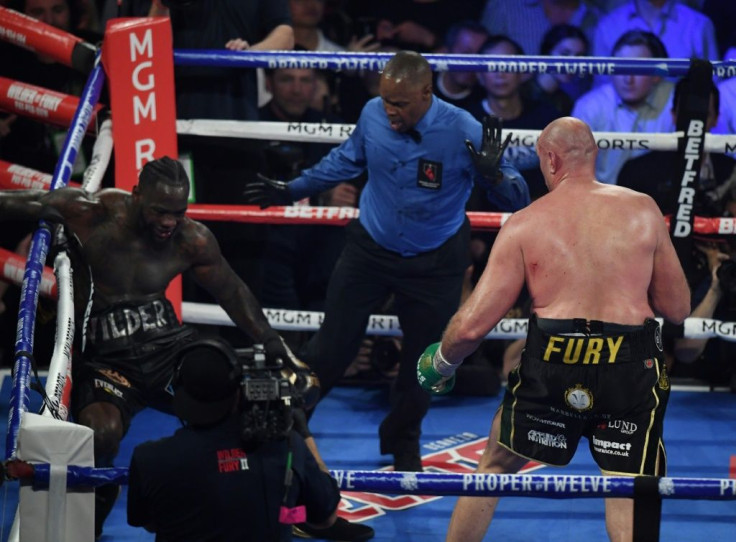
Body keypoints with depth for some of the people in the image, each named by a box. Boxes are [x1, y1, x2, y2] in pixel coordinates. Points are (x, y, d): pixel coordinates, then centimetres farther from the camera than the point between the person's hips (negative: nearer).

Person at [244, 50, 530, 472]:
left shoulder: (464, 133, -25)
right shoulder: (373, 114, -15)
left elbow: (517, 200, -20)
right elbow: (346, 161, 9)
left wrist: (493, 174, -41)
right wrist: (292, 190, 12)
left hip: (433, 263, -1)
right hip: (371, 248, 1)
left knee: (424, 358, 12)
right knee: (333, 344, 2)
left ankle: (403, 444, 36)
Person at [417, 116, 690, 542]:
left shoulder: (525, 223, 4)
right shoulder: (643, 211, 5)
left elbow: (474, 324, 1)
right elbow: (678, 309, 10)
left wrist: (438, 364, 20)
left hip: (551, 364, 1)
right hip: (630, 368, 0)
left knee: (494, 469, 23)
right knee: (629, 504, 5)